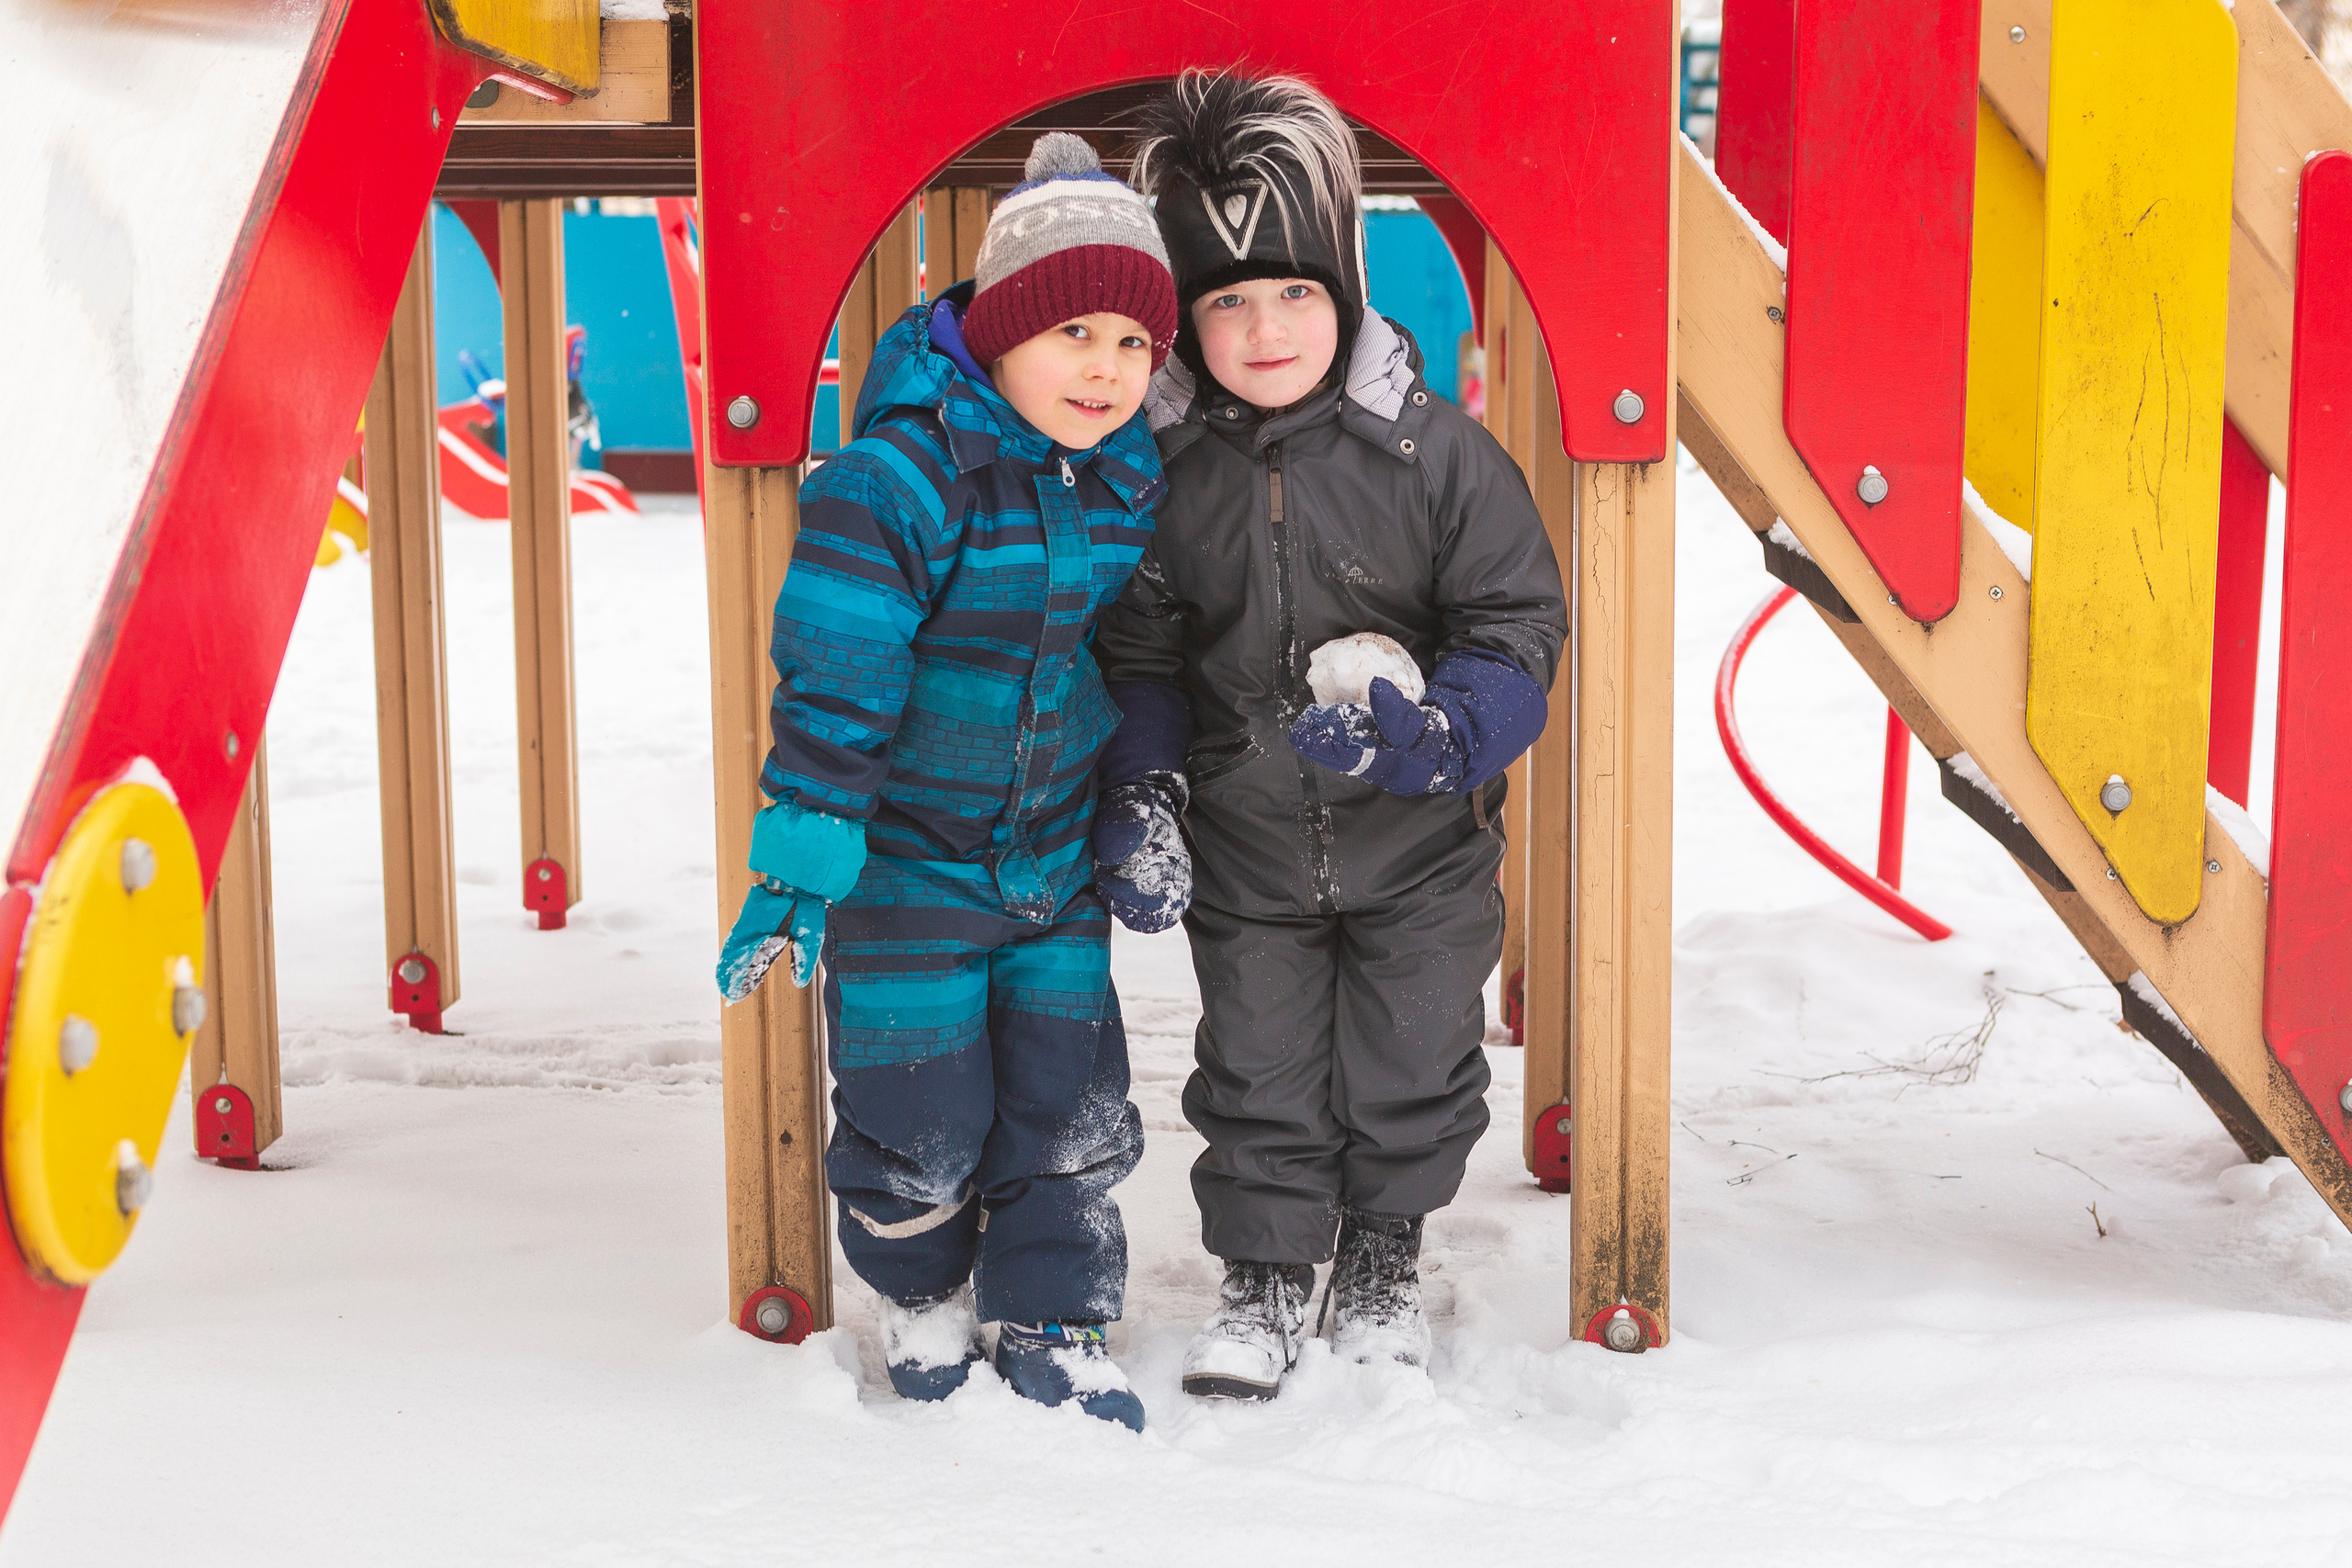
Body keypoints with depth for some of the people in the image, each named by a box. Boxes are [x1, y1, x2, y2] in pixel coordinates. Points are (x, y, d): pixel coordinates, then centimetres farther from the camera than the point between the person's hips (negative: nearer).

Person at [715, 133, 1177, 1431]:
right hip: (905, 862, -5)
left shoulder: (1132, 486, -1)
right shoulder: (896, 480, -22)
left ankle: (1051, 1323, 28)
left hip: (1055, 861, 5)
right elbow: (832, 681, -21)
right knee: (922, 1121, 5)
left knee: (1072, 1105, 8)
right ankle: (921, 1294, 35)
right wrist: (798, 868, -21)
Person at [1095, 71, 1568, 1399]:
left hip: (1418, 842, -1)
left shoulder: (1436, 451, -15)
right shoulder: (1163, 469, -8)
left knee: (1410, 1066, 14)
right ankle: (1265, 1281, 30)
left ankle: (1384, 1265, 37)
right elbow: (1139, 651, 4)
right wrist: (1142, 790, -8)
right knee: (1256, 1072, 10)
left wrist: (1429, 728, -26)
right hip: (1246, 845, 1)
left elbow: (1518, 628, -10)